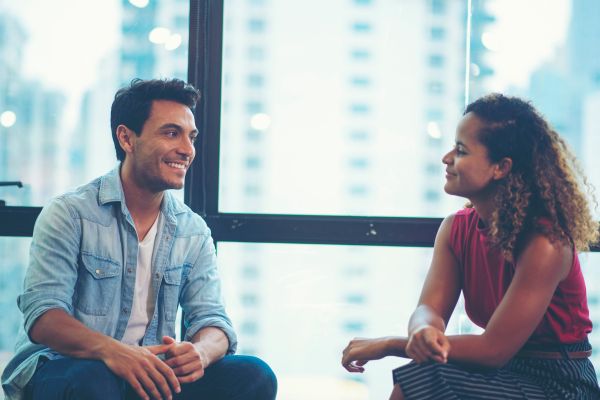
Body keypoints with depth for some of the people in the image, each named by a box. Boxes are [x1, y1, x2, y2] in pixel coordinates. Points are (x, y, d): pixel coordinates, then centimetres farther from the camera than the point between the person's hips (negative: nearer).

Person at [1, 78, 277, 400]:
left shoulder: (194, 232, 11)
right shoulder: (69, 214, -5)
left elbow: (211, 320, 4)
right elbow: (42, 315, -15)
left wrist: (199, 352, -24)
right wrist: (109, 349, -36)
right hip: (62, 368, -5)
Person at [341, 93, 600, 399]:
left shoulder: (545, 243, -21)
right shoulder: (456, 229, 1)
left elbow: (494, 348, -22)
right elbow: (429, 308, -7)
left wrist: (388, 345, -20)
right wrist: (424, 330, -34)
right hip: (504, 374, 6)